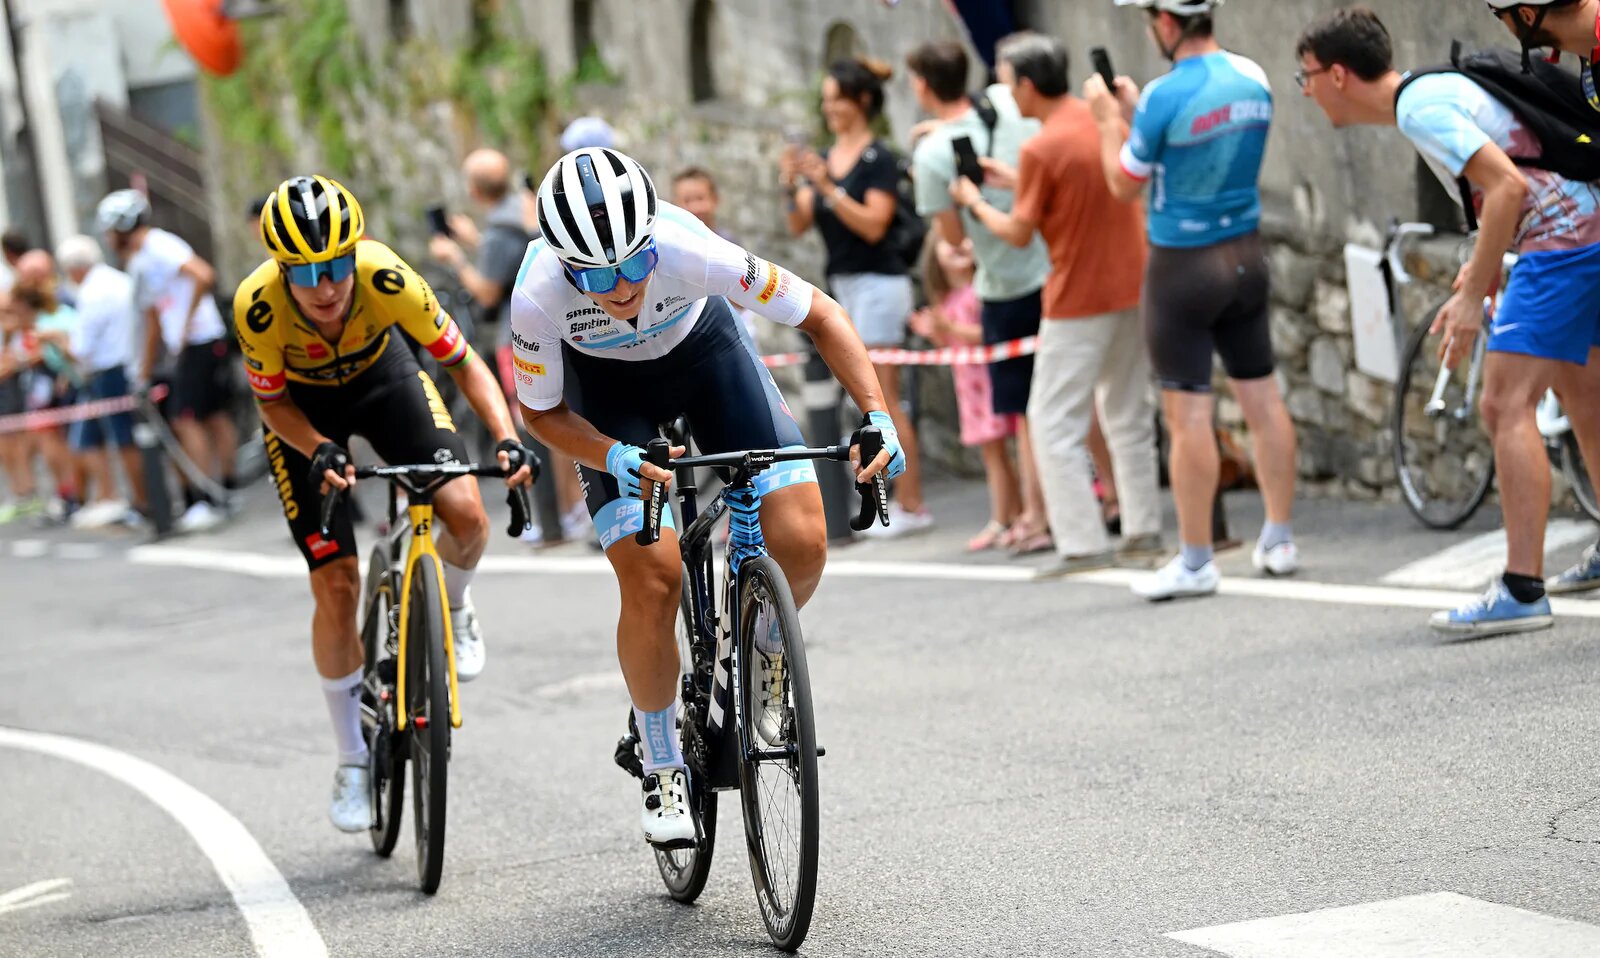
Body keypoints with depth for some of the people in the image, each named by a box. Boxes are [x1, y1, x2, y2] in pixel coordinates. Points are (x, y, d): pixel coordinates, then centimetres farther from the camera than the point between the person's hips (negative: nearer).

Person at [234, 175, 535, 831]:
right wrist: (320, 452, -37)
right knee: (336, 585, -8)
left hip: (382, 375, 1)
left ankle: (452, 608, 14)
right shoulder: (258, 306, -35)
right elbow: (273, 403, -18)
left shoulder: (387, 279, -35)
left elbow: (464, 363, -24)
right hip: (301, 403, -1)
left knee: (466, 515, -22)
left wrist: (507, 438, -39)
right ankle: (353, 762, 8)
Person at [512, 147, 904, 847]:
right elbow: (541, 412, -15)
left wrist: (877, 415, -34)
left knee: (800, 541, -17)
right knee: (653, 579, -16)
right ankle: (661, 764, 7)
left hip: (703, 347, 1)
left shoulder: (692, 252, -37)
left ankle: (766, 647, 18)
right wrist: (614, 457, -34)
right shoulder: (539, 297, -35)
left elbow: (820, 315, -23)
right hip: (607, 380, -1)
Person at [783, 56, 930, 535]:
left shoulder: (879, 158, -8)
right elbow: (799, 224, 8)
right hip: (841, 283, 8)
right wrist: (792, 185, -9)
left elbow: (874, 225, -17)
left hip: (877, 283, -8)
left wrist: (828, 187, -22)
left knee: (882, 397, -8)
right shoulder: (824, 158, 13)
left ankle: (911, 505, -5)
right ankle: (900, 499, 9)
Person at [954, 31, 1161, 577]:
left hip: (1079, 301, -7)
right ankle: (1143, 528, 18)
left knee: (1054, 421, -1)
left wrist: (975, 203, 8)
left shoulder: (1042, 149, -17)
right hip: (1133, 287, 8)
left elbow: (1019, 234, -9)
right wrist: (1016, 181, 16)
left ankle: (1082, 543, -6)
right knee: (1129, 414, 16)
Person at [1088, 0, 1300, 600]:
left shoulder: (1166, 96, -19)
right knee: (1262, 398, 13)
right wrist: (1133, 111, 18)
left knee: (1189, 415, -2)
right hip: (1246, 255, 7)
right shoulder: (1254, 79, 2)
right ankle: (1279, 539, 20)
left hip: (1183, 265, -7)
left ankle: (1195, 562, 1)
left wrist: (1108, 118, 7)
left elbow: (1124, 185, -7)